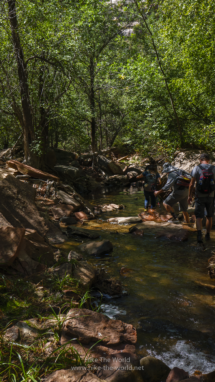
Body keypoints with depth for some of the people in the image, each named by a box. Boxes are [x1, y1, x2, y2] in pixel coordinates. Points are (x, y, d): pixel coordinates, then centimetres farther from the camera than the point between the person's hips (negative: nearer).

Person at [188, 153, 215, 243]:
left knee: (199, 217, 0)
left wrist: (189, 195, 2)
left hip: (199, 196, -1)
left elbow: (192, 184, -6)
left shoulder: (196, 168, -6)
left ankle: (199, 234, -19)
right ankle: (208, 235, 26)